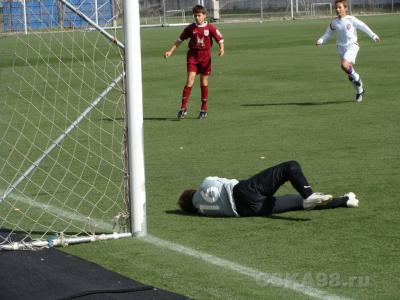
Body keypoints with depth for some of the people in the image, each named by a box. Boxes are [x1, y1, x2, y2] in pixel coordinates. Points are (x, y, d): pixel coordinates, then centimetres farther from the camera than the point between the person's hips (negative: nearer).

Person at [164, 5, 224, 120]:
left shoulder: (210, 28, -2)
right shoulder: (190, 28, 3)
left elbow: (220, 40, -2)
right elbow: (180, 40, 11)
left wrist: (222, 49, -23)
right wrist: (170, 51, 7)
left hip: (205, 56, 0)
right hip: (192, 55, 0)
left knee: (204, 82, 7)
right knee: (190, 80, -11)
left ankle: (204, 109, 17)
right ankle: (183, 108, -9)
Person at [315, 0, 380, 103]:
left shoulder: (351, 19, -8)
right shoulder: (334, 23, 3)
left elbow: (363, 26, 0)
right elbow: (328, 34, 12)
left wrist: (373, 36, 4)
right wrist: (320, 41, -5)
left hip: (352, 46, -5)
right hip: (341, 48, 5)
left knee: (344, 65, -28)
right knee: (349, 69, 8)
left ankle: (356, 79, -1)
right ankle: (359, 91, 25)